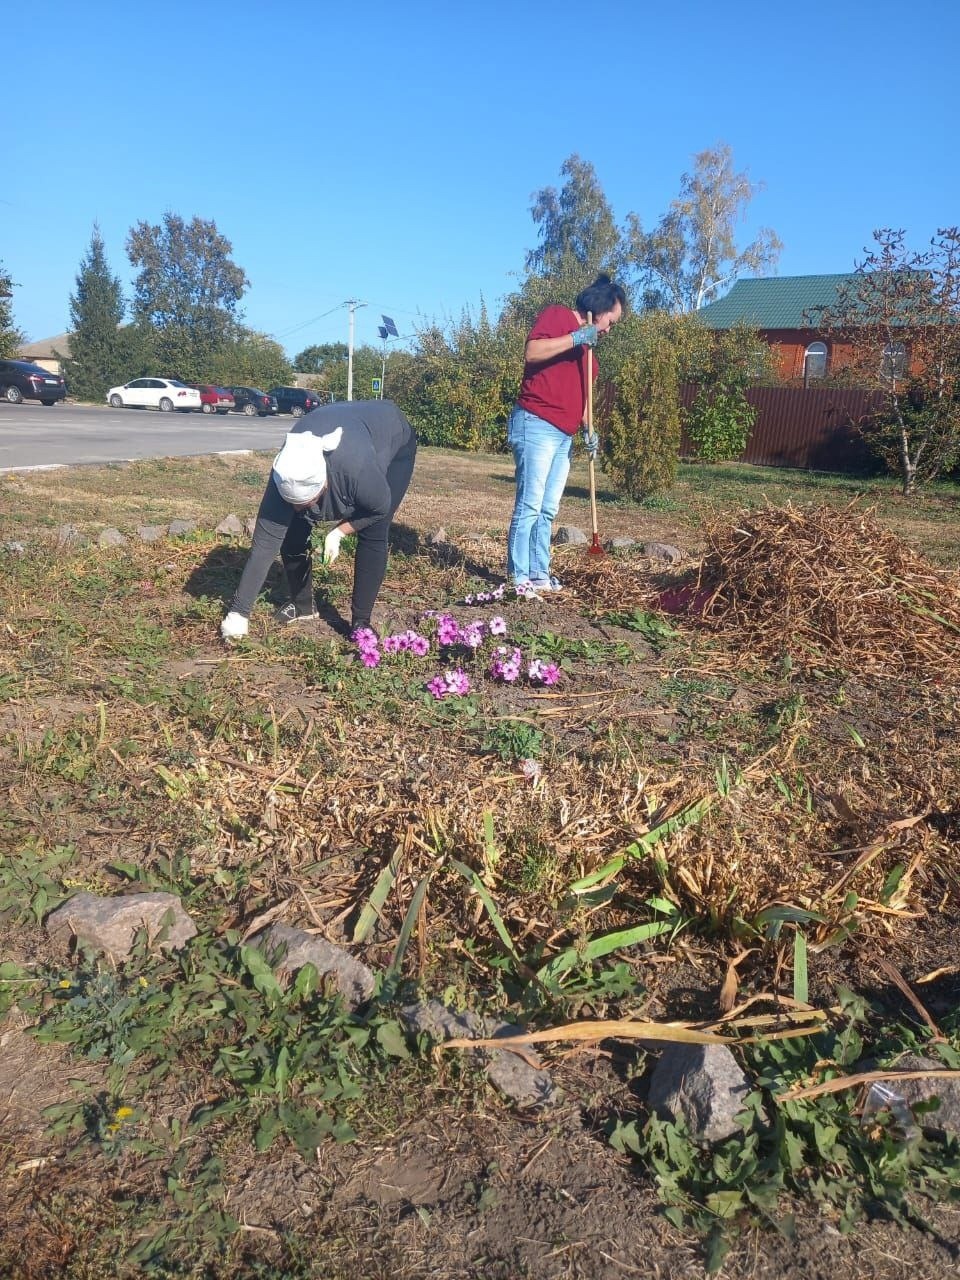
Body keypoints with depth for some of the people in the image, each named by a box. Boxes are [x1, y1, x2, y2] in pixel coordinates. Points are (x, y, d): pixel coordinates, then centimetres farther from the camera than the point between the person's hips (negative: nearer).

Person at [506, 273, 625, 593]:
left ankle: (539, 573, 13)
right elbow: (531, 352, -18)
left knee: (548, 510, 8)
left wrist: (588, 430, 12)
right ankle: (519, 577, -5)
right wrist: (575, 338, -17)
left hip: (564, 435, 9)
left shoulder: (586, 345, 23)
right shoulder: (556, 316, -2)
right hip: (536, 425, -9)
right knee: (529, 506, -9)